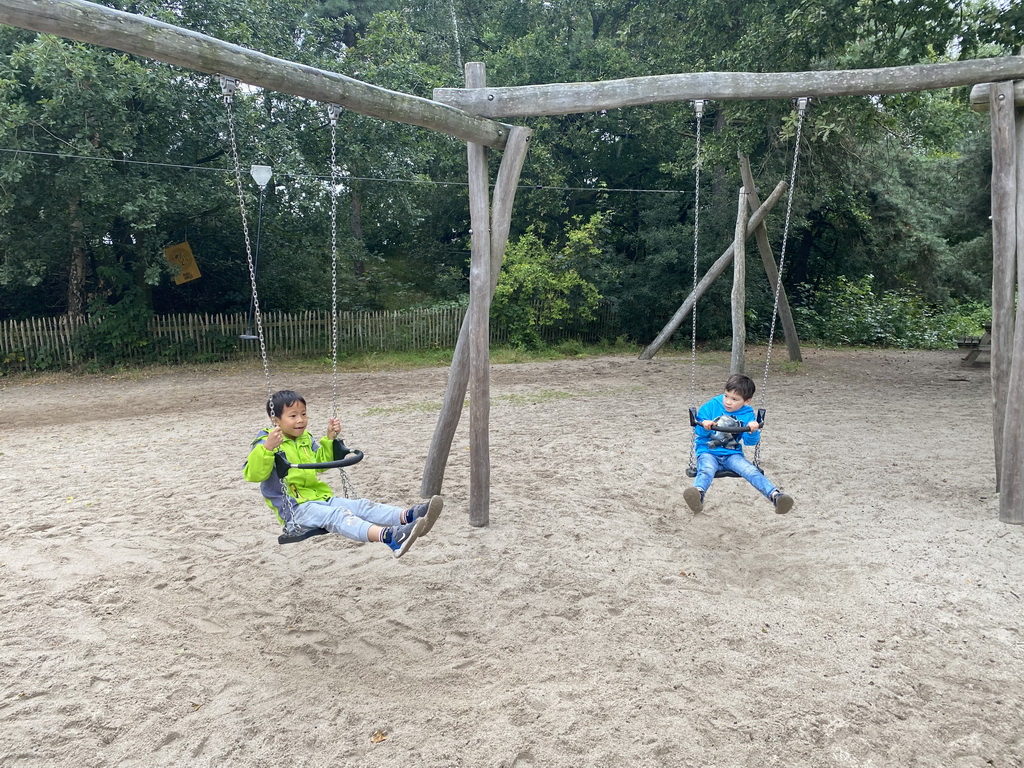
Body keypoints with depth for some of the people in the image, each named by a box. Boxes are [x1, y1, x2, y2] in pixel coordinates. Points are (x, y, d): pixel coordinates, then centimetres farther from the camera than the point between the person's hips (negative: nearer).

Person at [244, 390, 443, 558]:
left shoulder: (305, 439, 17)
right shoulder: (266, 444, -7)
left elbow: (320, 463, 30)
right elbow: (252, 474, -20)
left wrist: (330, 439, 15)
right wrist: (267, 448, -35)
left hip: (320, 497, 8)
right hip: (295, 508, -8)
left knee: (362, 506, -17)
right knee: (338, 515, -34)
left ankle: (409, 516, -39)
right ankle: (389, 537, -59)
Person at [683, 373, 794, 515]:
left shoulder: (748, 414, 5)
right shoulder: (711, 406, 0)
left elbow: (750, 442, -2)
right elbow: (698, 431, 0)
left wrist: (753, 432, -24)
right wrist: (704, 426, -23)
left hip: (732, 454, 3)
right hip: (708, 452, -3)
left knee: (751, 471, -24)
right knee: (706, 469, -35)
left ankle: (775, 495, -41)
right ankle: (699, 494, -65)